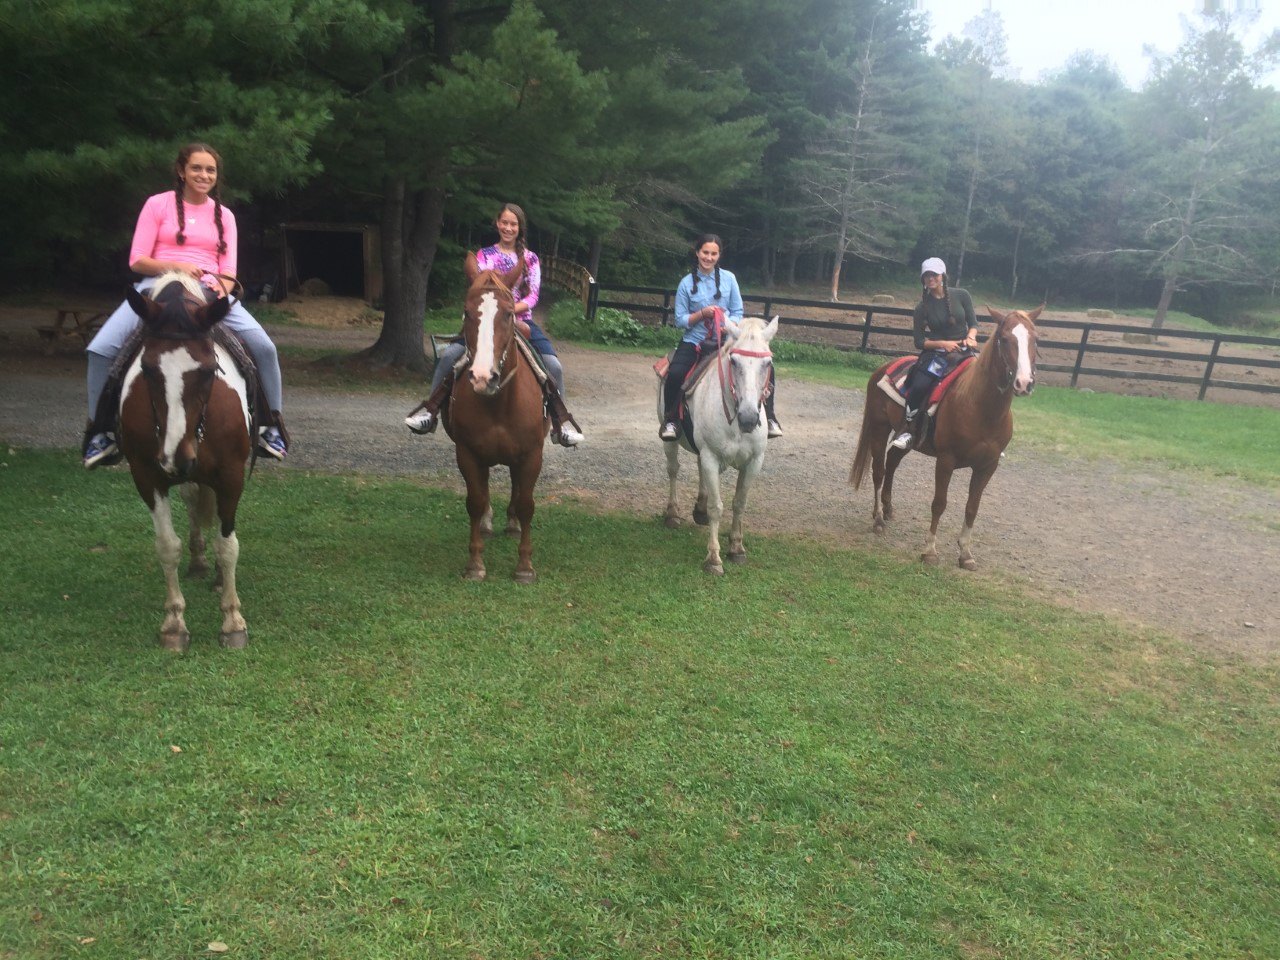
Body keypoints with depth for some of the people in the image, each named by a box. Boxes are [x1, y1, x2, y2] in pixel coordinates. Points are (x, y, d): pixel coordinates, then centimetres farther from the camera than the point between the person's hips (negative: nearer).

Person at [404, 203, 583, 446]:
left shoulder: (530, 258, 11)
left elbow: (533, 296, 1)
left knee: (554, 365, -22)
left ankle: (562, 423, -9)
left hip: (521, 320, 0)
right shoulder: (484, 255, 10)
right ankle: (430, 410, -12)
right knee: (449, 355, -22)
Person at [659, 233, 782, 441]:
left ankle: (768, 417, -1)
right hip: (694, 341, -1)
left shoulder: (729, 278, 3)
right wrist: (702, 313, -17)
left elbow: (738, 312, 5)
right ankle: (670, 420, -7)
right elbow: (680, 320, 0)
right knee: (675, 373, -29)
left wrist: (730, 326, -17)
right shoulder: (687, 283, -1)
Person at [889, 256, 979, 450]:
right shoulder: (922, 308, 1)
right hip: (936, 353, -1)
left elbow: (973, 323, 9)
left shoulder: (962, 295, 3)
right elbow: (919, 342, 0)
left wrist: (971, 337, -14)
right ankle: (908, 429, -14)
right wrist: (943, 344, -16)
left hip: (964, 351, 1)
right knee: (919, 385, -29)